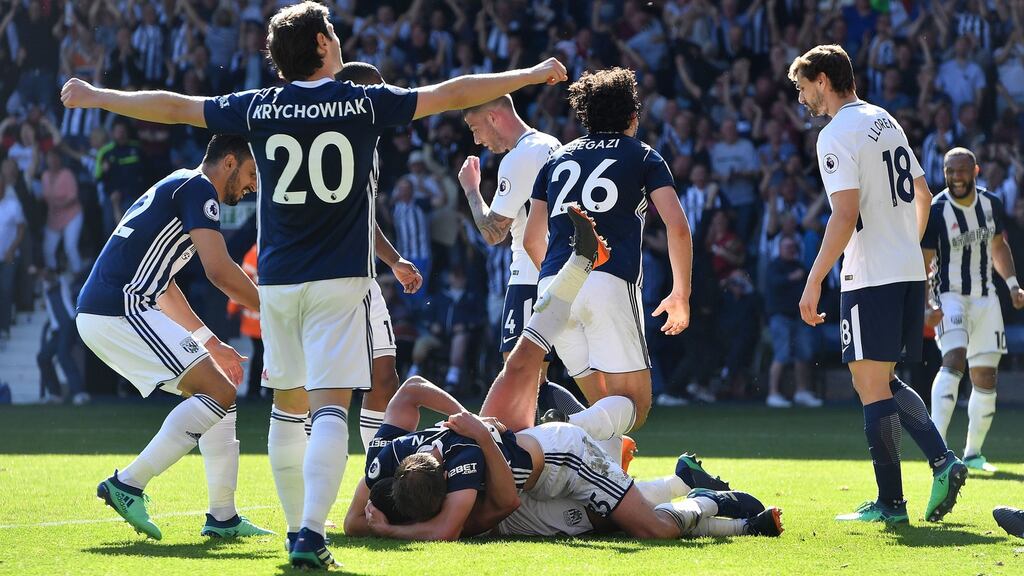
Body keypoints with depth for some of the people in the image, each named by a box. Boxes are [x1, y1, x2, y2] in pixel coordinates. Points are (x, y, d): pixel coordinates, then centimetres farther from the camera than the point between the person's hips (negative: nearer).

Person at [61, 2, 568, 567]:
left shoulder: (258, 109, 2)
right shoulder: (365, 103, -3)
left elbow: (174, 107, 10)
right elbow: (453, 95, 4)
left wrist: (95, 97, 24)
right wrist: (533, 75, 16)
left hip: (277, 281, 3)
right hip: (340, 281, -3)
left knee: (289, 405, 17)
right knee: (330, 409, -9)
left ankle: (298, 528, 21)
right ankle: (311, 535, -23)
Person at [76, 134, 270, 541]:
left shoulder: (177, 188, 26)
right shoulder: (198, 188, -5)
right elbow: (219, 270, -17)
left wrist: (211, 344, 34)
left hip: (99, 315, 10)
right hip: (120, 310, -10)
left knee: (217, 391, 14)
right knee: (219, 394, -12)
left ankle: (223, 517, 13)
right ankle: (129, 484, -14)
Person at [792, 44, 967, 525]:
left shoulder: (837, 136, -12)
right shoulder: (886, 122, 15)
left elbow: (846, 215, -20)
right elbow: (922, 195, 21)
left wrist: (814, 282, -17)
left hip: (871, 277, -9)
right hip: (909, 272, 9)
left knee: (871, 384, -4)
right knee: (881, 382, 16)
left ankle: (890, 503, -3)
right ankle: (944, 462, 2)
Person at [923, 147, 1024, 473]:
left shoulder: (991, 204, 2)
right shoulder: (936, 211, -14)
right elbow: (923, 263, -13)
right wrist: (926, 306, -23)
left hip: (985, 297, 6)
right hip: (950, 297, -6)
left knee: (985, 378, 5)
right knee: (954, 359, -27)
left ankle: (973, 453, 17)